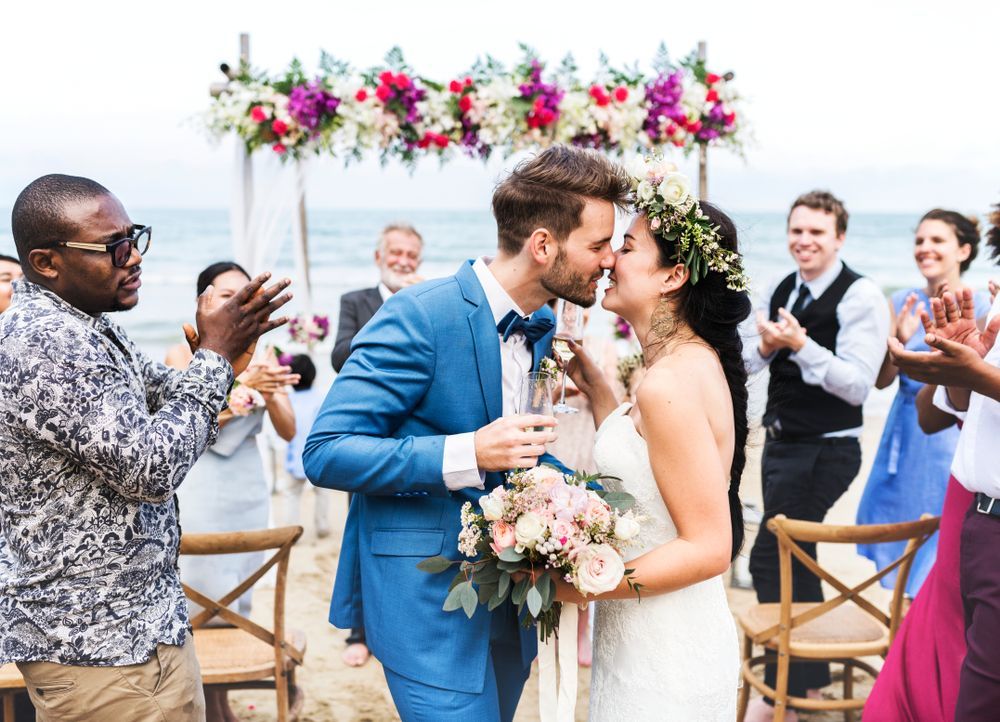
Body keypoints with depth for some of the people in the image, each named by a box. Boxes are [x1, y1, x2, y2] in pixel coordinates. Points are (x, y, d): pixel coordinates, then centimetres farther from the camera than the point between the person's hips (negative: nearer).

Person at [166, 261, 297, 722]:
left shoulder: (260, 358, 5)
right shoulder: (185, 354, -4)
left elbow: (288, 431, 2)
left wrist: (271, 394, -19)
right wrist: (243, 385, -26)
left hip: (250, 491, 4)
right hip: (202, 491, -4)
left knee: (237, 604, 11)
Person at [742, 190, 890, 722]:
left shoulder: (861, 298, -15)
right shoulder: (782, 291, 8)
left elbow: (858, 385, -21)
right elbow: (746, 361, 9)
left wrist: (800, 344, -28)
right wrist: (765, 345, -12)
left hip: (824, 451, -8)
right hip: (780, 441, 8)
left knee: (769, 560, -7)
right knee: (794, 559, 16)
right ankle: (811, 679, 31)